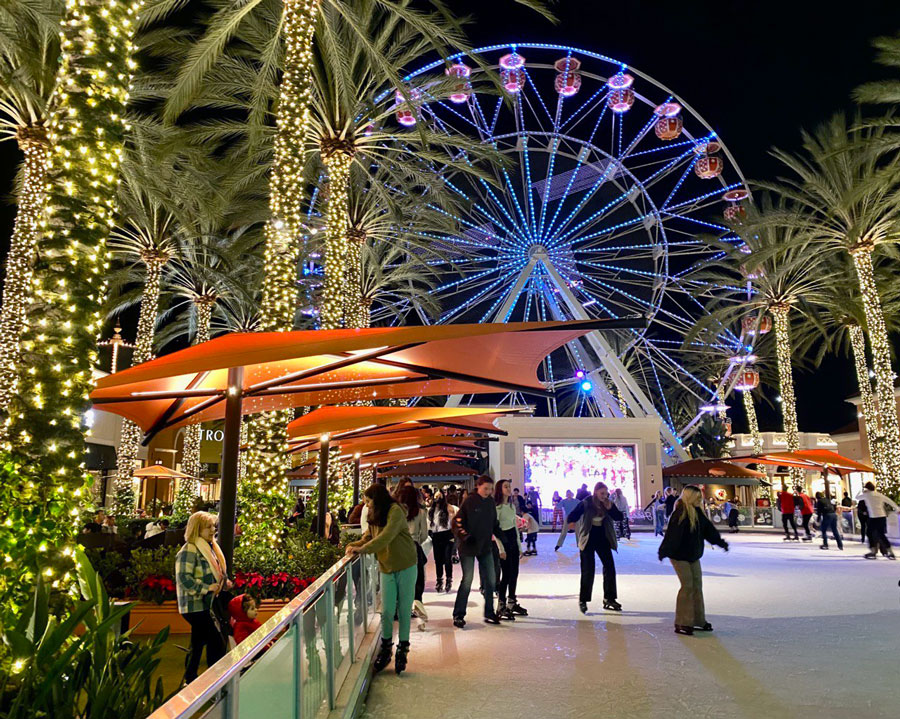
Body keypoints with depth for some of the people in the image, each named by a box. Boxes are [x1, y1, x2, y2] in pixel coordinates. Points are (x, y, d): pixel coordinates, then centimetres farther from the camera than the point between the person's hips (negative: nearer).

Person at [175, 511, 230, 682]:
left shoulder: (208, 548, 15)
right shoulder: (189, 550, -16)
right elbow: (184, 578, -23)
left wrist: (223, 583, 8)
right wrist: (207, 588, -24)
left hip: (205, 604, 10)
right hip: (195, 605, -10)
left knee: (199, 643, 17)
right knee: (217, 642, -10)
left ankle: (190, 680, 28)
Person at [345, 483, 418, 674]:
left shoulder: (395, 511, -16)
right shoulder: (374, 518, 9)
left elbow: (387, 536, -27)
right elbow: (367, 538, 8)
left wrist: (363, 549, -31)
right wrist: (353, 545, -10)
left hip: (406, 567, -5)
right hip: (387, 569, 5)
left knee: (404, 610, 5)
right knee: (387, 611, 2)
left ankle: (402, 650, 19)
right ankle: (386, 648, 20)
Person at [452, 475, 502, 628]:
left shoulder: (491, 502, 5)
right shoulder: (469, 501, -13)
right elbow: (457, 521, -13)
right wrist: (464, 535, -26)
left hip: (485, 546, 6)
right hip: (468, 547, -6)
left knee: (490, 580, 9)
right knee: (467, 581, -1)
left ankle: (489, 614, 23)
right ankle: (458, 615, 12)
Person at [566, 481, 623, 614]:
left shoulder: (608, 503, -3)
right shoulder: (586, 503, -16)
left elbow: (619, 517, -4)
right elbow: (573, 515, -19)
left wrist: (611, 508, -19)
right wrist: (572, 522, -39)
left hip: (602, 538, 5)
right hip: (588, 539, -5)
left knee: (610, 567, 5)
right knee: (588, 570, -4)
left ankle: (609, 599, 20)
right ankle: (583, 600, 10)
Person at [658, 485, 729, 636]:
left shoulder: (697, 512, 5)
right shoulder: (680, 513, -20)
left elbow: (708, 528, 16)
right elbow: (672, 534, -28)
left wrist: (721, 542, 23)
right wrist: (664, 551, -34)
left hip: (693, 555, 8)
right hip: (680, 556, -8)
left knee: (697, 585, 11)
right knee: (687, 586, -8)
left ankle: (698, 620, 22)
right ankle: (682, 623, 2)